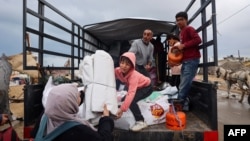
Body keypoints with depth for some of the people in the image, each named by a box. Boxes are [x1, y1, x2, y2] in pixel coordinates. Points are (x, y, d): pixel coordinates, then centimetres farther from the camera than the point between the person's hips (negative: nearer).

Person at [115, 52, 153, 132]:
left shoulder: (133, 75, -39)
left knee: (131, 101, -28)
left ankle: (141, 122, -14)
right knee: (124, 100, 12)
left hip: (146, 87, -7)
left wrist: (122, 109, -53)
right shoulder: (117, 71, -21)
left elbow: (131, 93, -48)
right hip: (137, 87, 7)